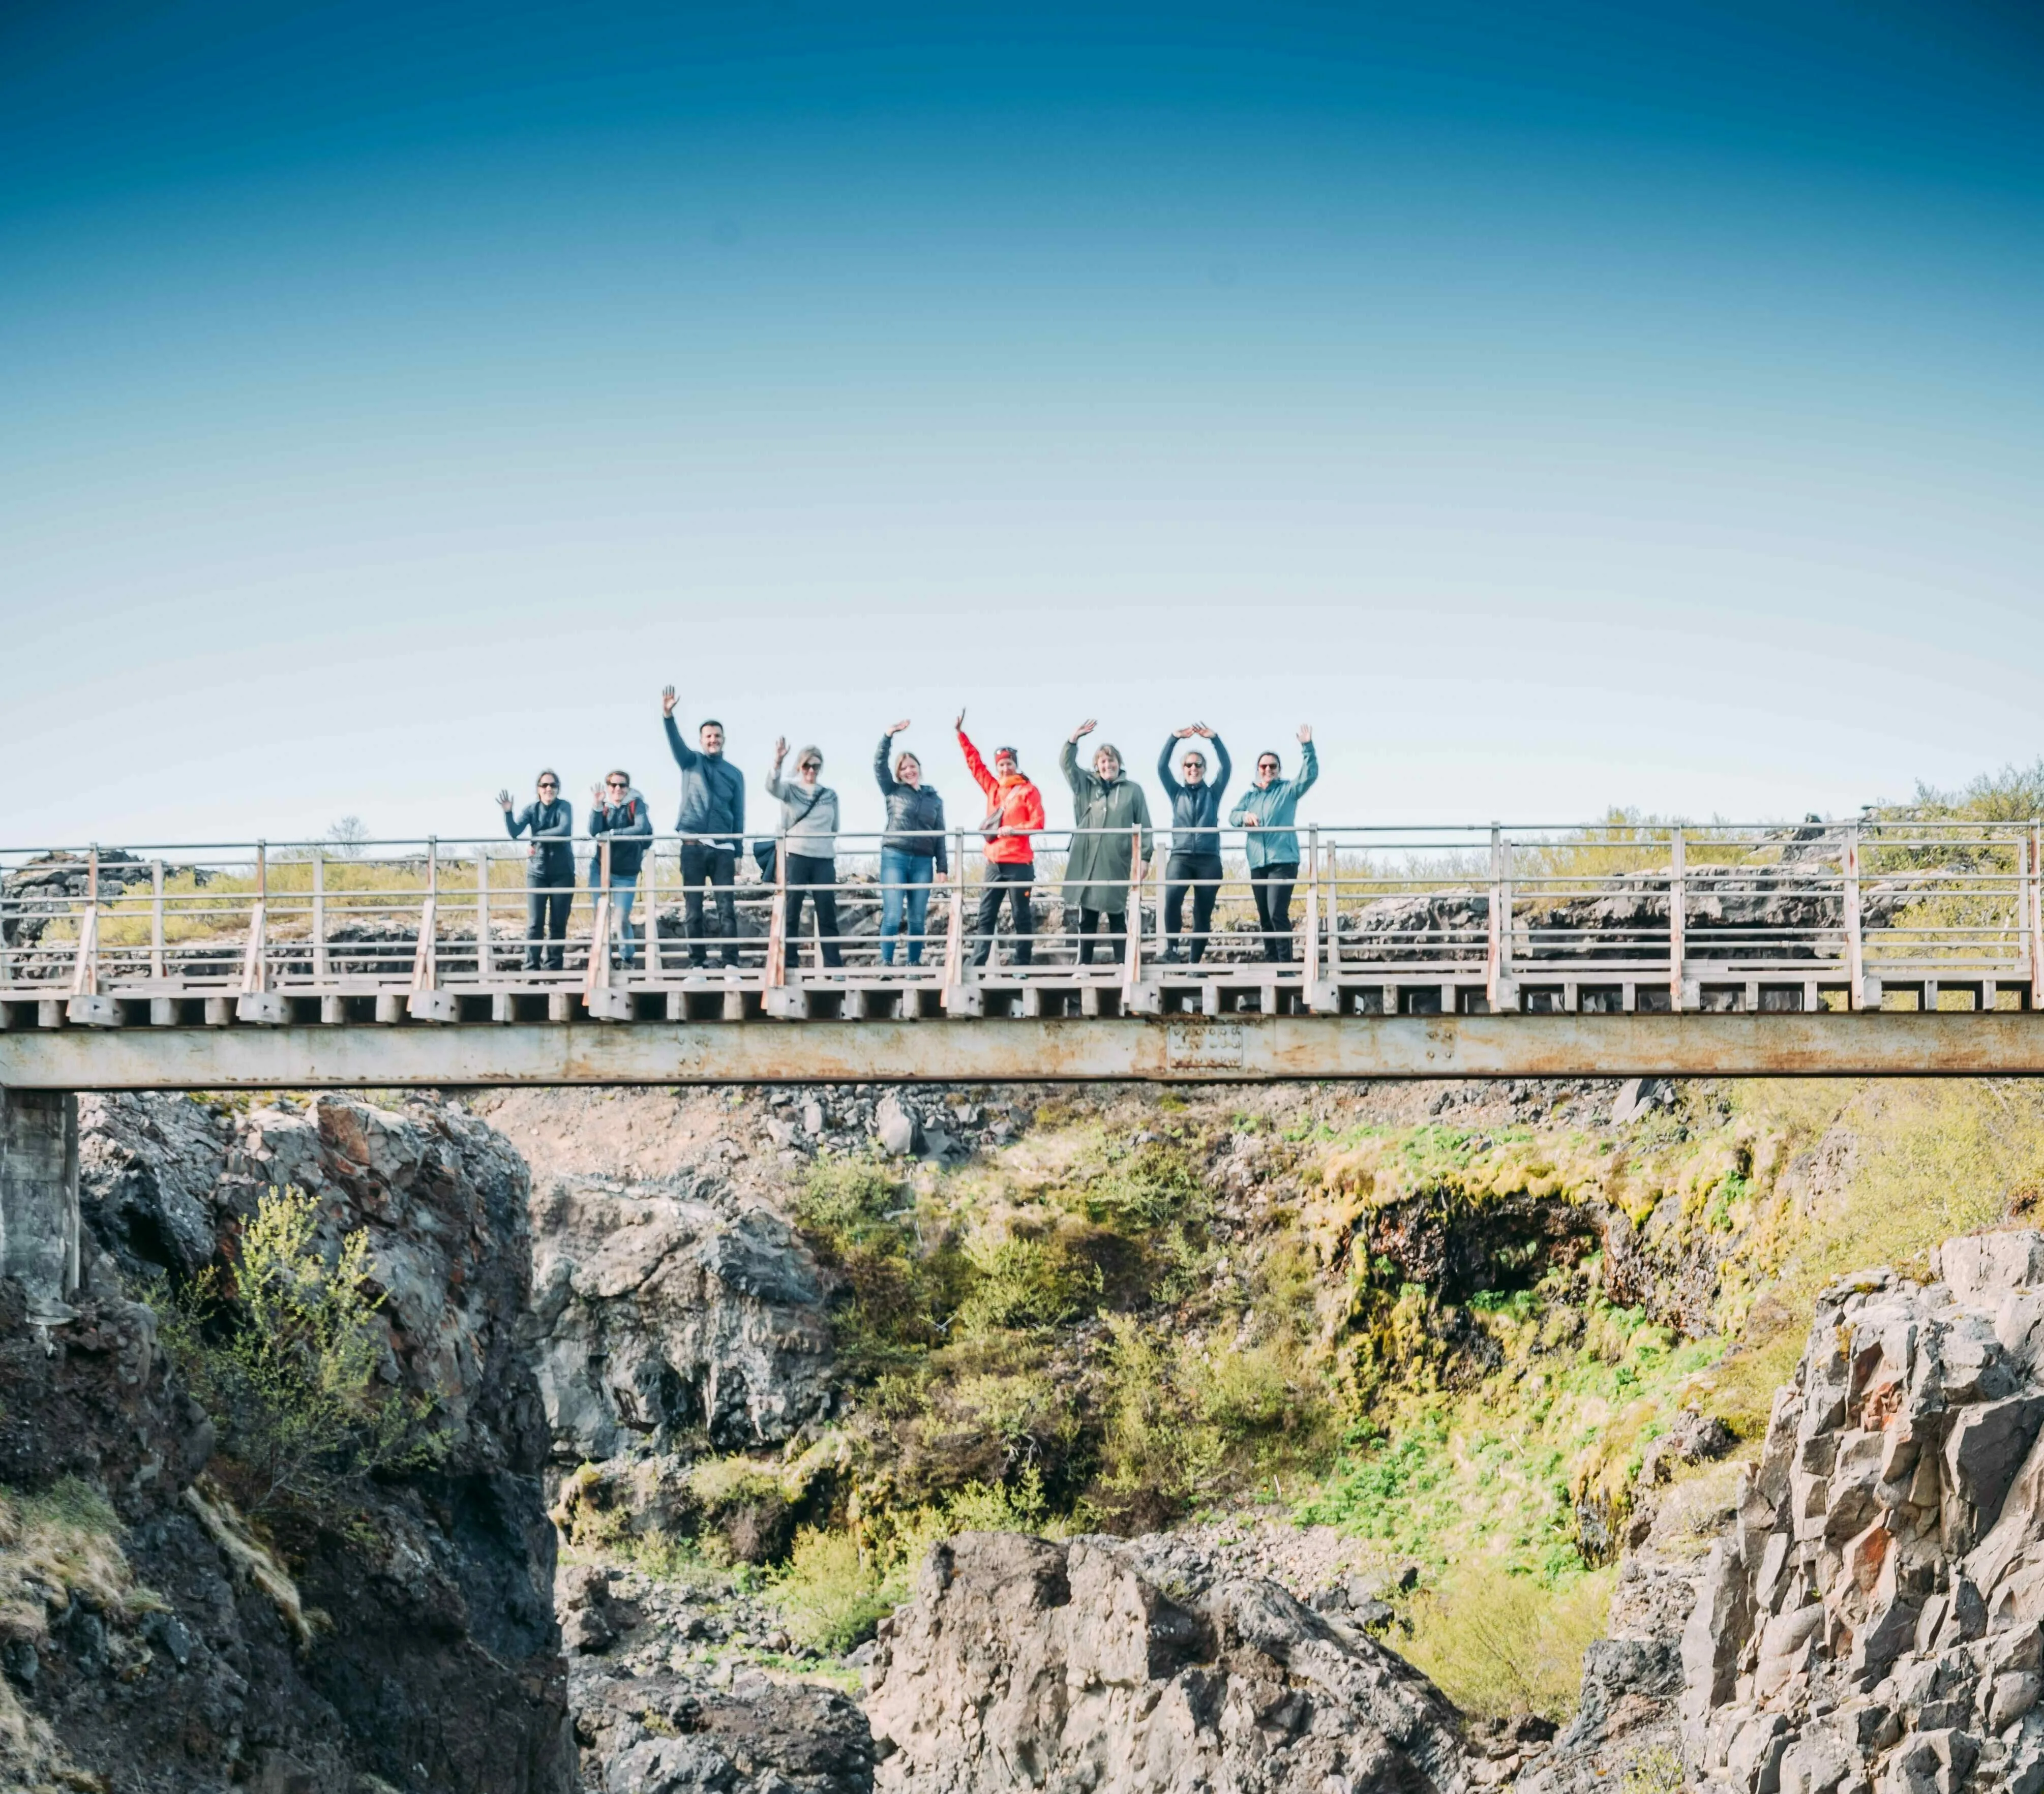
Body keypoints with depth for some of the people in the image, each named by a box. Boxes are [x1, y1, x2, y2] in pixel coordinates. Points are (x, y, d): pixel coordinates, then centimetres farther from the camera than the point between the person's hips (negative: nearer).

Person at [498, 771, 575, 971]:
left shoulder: (565, 807, -3)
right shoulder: (531, 809, 2)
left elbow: (564, 831, -20)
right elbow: (515, 833, -10)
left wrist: (536, 837, -20)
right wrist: (507, 812, -25)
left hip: (563, 873, -1)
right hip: (537, 872, 1)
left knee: (558, 923, 2)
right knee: (535, 923, -6)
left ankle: (554, 967, 9)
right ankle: (531, 968, -5)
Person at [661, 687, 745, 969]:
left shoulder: (734, 774, 13)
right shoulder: (692, 762, 9)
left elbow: (738, 816, 12)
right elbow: (675, 742, -12)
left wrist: (738, 851, 5)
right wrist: (668, 716, -31)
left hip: (723, 848, 1)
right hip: (693, 846, -1)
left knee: (727, 908, -5)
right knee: (692, 908, -1)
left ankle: (731, 964, -7)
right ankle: (696, 965, 1)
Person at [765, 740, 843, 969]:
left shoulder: (830, 795, 13)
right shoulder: (790, 791, 4)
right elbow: (772, 787, -19)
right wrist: (777, 762, -34)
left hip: (824, 859, 2)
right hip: (796, 857, -2)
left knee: (827, 913, 3)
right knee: (791, 912, -3)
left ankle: (834, 965, 5)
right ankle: (787, 965, -2)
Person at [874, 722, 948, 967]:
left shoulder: (934, 799, 15)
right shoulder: (893, 792, 10)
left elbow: (940, 836, 14)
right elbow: (879, 764, -1)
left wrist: (942, 867, 7)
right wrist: (890, 735, -12)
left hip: (923, 862, 2)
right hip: (895, 857, -2)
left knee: (918, 919, 3)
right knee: (892, 916, -11)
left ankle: (914, 963, 8)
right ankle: (886, 963, -9)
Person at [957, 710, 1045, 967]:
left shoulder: (1029, 791, -1)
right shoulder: (993, 788, 14)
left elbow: (1038, 823, -7)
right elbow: (974, 762, 18)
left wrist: (1014, 829, -21)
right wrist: (961, 734, 16)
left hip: (1019, 863, -6)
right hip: (994, 863, 6)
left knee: (1021, 917, 0)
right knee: (985, 916, 1)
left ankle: (1022, 966, 3)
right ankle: (977, 965, -1)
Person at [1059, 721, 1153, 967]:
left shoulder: (1133, 790, 7)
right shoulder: (1085, 785, 12)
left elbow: (1144, 826, 6)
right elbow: (1066, 764, 3)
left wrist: (1145, 857, -1)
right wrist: (1075, 738, -12)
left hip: (1116, 862, -2)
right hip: (1087, 860, 2)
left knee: (1117, 916, 0)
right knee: (1088, 917, 4)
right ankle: (1084, 966, 6)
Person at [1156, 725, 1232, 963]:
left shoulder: (1213, 793, 12)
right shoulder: (1177, 793, 14)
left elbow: (1226, 766, 0)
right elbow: (1162, 767, 2)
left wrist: (1214, 739, -11)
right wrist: (1174, 738, -9)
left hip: (1209, 859, 1)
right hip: (1181, 856, -1)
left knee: (1203, 915, 0)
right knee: (1172, 896, -30)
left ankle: (1195, 963, 6)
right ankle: (1171, 946, -23)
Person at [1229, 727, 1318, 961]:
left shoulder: (1288, 790, 4)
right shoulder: (1250, 795, 17)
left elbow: (1310, 775, -10)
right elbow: (1233, 816, 6)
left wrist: (1307, 747, -22)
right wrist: (1245, 816, -17)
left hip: (1283, 861, -6)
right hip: (1257, 863, 6)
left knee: (1278, 913, -17)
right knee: (1265, 918, 10)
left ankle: (1285, 965, -16)